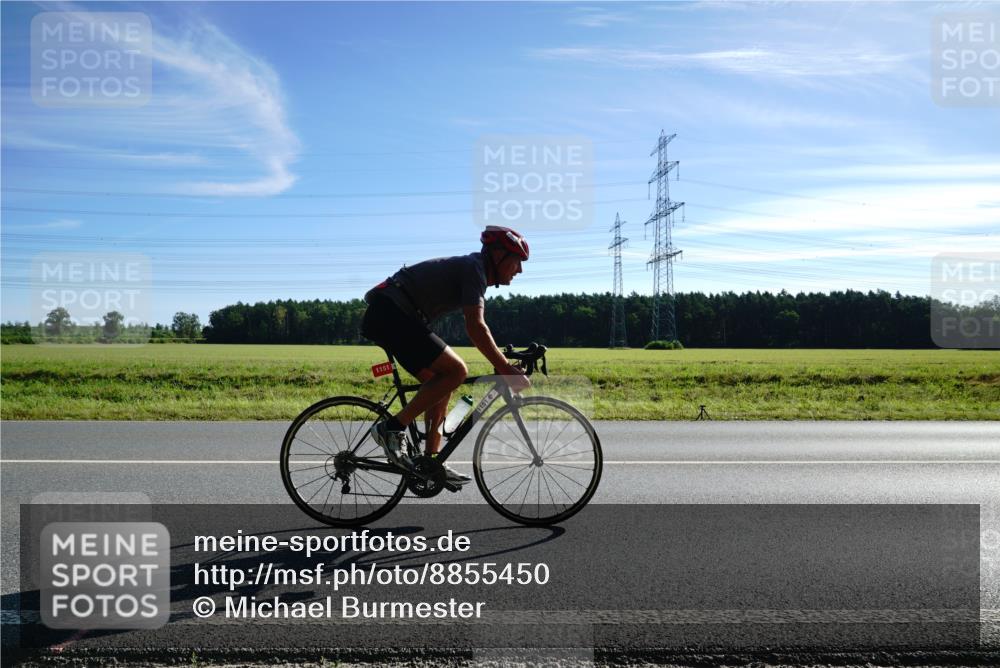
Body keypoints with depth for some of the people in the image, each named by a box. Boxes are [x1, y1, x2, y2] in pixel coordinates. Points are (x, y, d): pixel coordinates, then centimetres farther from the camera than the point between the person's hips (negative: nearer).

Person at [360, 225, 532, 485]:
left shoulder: (471, 270, 19)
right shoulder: (474, 268, -11)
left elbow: (476, 327, 23)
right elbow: (475, 328, -23)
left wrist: (503, 363, 17)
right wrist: (505, 368, -21)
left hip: (386, 317, 11)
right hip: (390, 314, -11)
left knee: (441, 381, 11)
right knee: (456, 371, -16)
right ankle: (393, 428, -10)